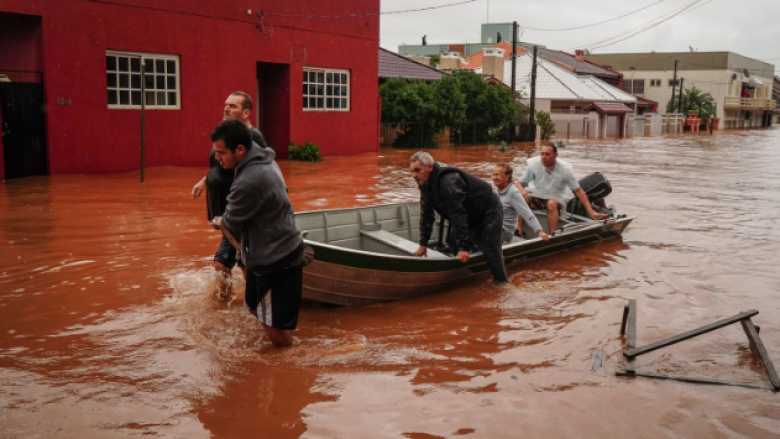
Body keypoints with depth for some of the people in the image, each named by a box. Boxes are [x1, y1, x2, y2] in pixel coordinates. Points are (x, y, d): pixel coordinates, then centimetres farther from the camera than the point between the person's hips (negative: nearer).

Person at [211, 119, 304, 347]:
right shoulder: (260, 162, 1)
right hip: (271, 252, 11)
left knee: (276, 328, -2)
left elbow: (232, 221, -15)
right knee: (255, 306, 25)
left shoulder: (249, 182, -30)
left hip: (277, 259, -11)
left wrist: (220, 221, 10)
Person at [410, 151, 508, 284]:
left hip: (489, 211, -10)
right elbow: (426, 215, 1)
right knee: (453, 242, 9)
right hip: (472, 215, 10)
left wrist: (464, 247, -35)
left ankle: (502, 283, -7)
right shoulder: (425, 183, -4)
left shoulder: (448, 181, -34)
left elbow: (458, 215, -36)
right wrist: (423, 244, 0)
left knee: (490, 250, -15)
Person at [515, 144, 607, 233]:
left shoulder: (565, 169, -17)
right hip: (538, 196, 2)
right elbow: (519, 183, -7)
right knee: (522, 199, -29)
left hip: (556, 198, -2)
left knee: (551, 204, -36)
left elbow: (578, 191, -12)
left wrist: (591, 212, -17)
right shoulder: (534, 164, -16)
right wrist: (522, 191, -32)